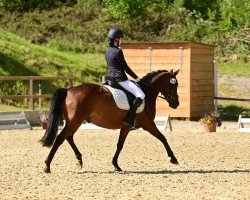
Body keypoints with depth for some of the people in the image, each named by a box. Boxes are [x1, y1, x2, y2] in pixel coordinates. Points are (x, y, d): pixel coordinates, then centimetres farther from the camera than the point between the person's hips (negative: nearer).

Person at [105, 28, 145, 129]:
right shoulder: (118, 51, -16)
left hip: (111, 78, 10)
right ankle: (129, 119, -21)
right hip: (120, 79, -10)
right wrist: (136, 77, 0)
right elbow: (125, 67, -13)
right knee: (141, 95, -12)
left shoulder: (108, 51, 11)